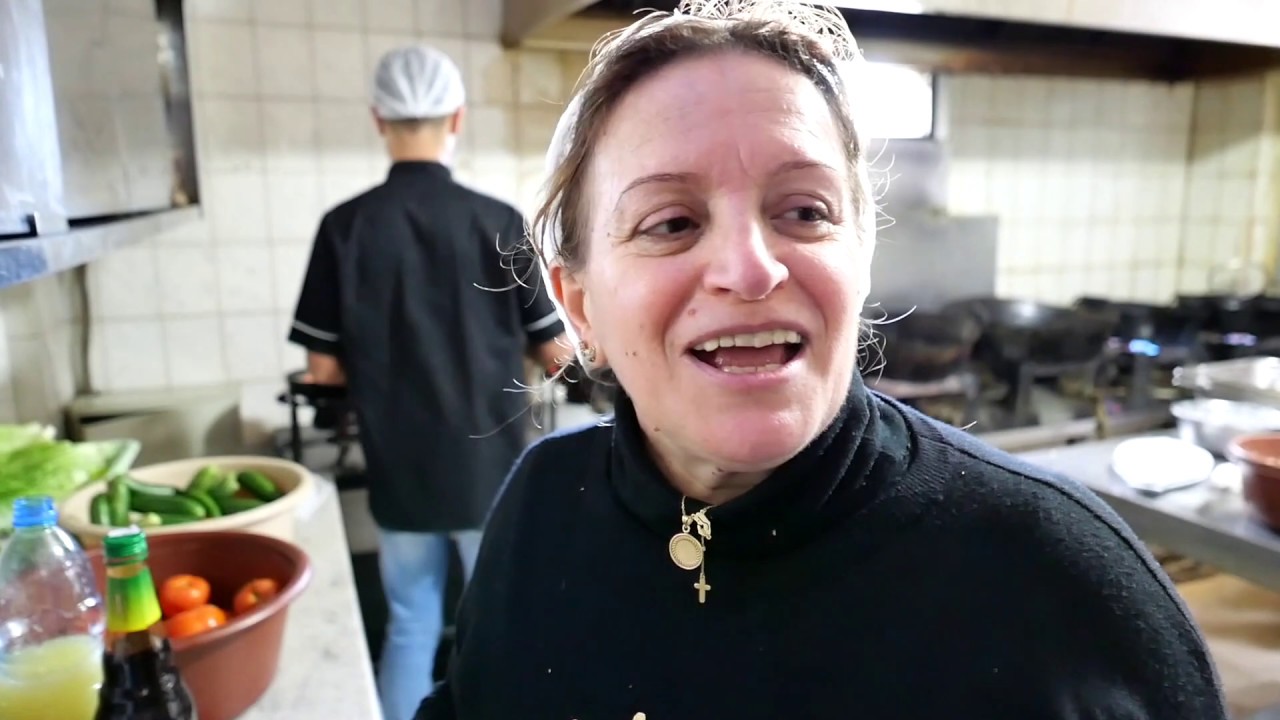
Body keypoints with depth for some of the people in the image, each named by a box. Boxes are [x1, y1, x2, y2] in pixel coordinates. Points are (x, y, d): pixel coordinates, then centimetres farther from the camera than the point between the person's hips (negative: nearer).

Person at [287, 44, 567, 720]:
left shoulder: (346, 226, -7)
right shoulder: (501, 222, -9)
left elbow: (324, 367, -3)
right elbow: (555, 353, -5)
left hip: (400, 469, 1)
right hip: (491, 466, -1)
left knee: (410, 627, 17)